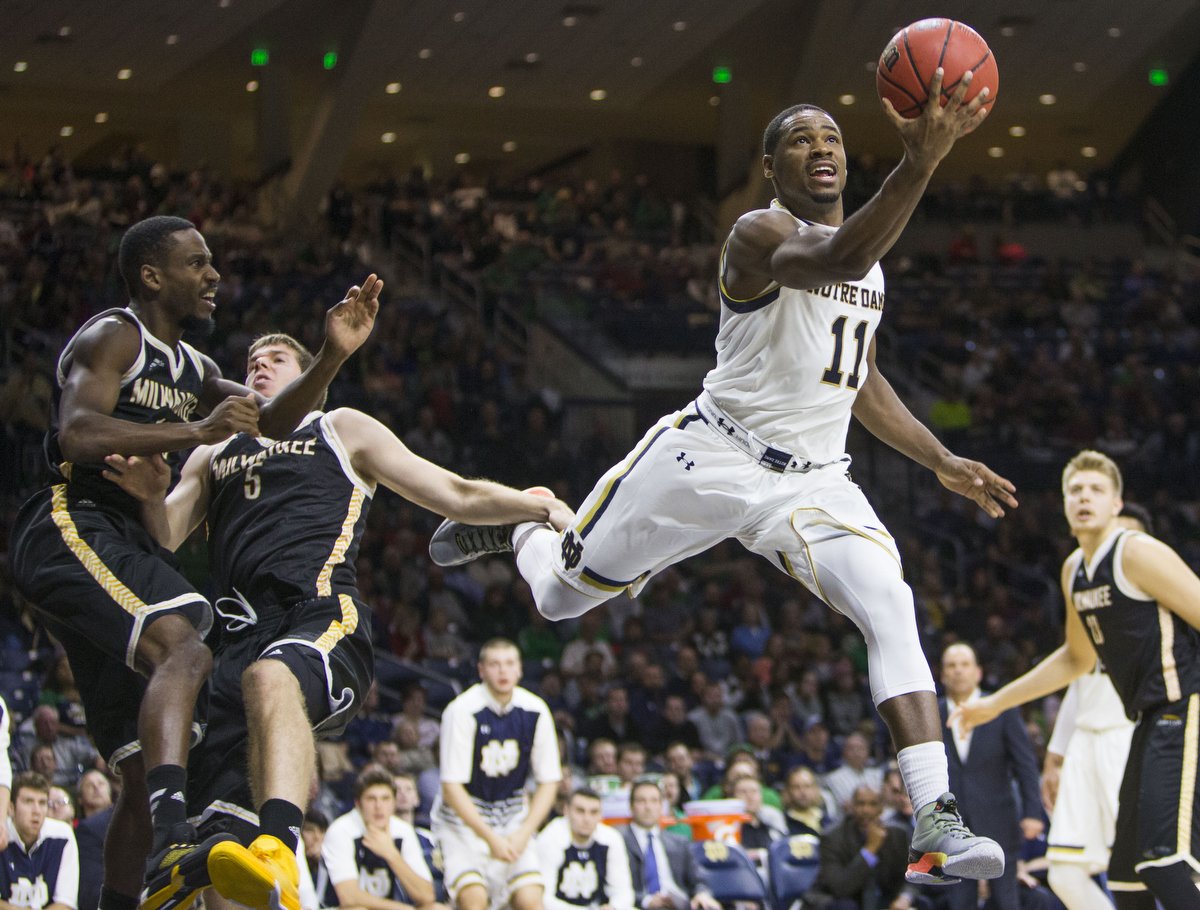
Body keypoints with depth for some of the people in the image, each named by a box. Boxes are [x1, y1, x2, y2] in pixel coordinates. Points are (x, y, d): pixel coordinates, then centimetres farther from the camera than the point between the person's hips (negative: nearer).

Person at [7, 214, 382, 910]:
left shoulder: (193, 370, 27)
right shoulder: (113, 337, -1)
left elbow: (271, 422, 23)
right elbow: (78, 435, -17)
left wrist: (332, 358, 7)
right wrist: (198, 431, -23)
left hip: (126, 544, 10)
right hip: (73, 526, -10)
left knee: (145, 771, 7)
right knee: (186, 647, -35)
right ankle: (172, 846, -55)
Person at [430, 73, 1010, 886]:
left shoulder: (873, 265, 13)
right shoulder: (761, 235, -14)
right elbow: (834, 260, -38)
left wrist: (942, 461, 16)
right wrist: (919, 164, -51)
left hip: (813, 479, 5)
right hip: (710, 457, -5)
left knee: (891, 609, -22)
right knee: (563, 596, 11)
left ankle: (936, 825, -30)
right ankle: (510, 525, 50)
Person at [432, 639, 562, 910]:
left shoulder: (535, 711, -8)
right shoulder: (462, 710, -20)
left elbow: (548, 782, 0)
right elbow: (452, 786, -18)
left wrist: (523, 834, -13)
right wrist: (491, 838, -23)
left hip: (513, 817, 3)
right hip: (463, 817, -3)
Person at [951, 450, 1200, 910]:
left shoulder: (1139, 554, -11)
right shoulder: (1074, 571, 15)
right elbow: (1078, 657, 31)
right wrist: (996, 703, 34)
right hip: (1152, 719, 9)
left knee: (1163, 860, -25)